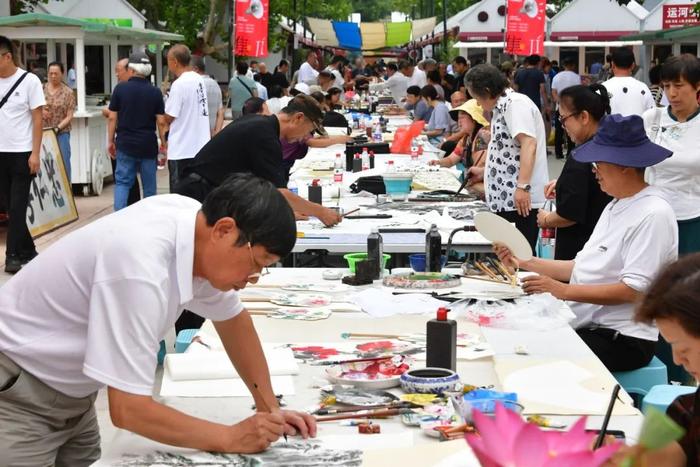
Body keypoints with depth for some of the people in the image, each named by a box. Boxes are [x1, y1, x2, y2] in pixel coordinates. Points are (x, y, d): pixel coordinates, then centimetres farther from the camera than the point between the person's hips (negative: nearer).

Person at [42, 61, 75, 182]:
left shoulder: (68, 92, 0)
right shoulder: (41, 89, 5)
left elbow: (69, 116, -3)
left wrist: (57, 128, -15)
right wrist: (41, 112, -9)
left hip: (61, 133, -2)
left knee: (63, 162, -2)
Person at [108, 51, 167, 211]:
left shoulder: (120, 88, -3)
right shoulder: (155, 92, -2)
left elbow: (112, 118, -1)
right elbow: (161, 121, -3)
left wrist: (111, 141, 8)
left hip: (125, 144, 0)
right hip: (148, 145, 0)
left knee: (122, 182, 5)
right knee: (149, 185, 9)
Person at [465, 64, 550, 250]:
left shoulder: (515, 103, -11)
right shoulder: (503, 107, 20)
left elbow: (528, 144, -23)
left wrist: (522, 186, -29)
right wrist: (484, 172, 36)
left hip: (521, 198, -10)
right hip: (505, 198, 10)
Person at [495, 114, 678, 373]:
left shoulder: (653, 215, -15)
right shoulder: (616, 206, 15)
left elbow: (633, 290, -20)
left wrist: (563, 290, -22)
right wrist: (526, 263, 14)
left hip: (623, 339, -8)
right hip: (584, 323, 8)